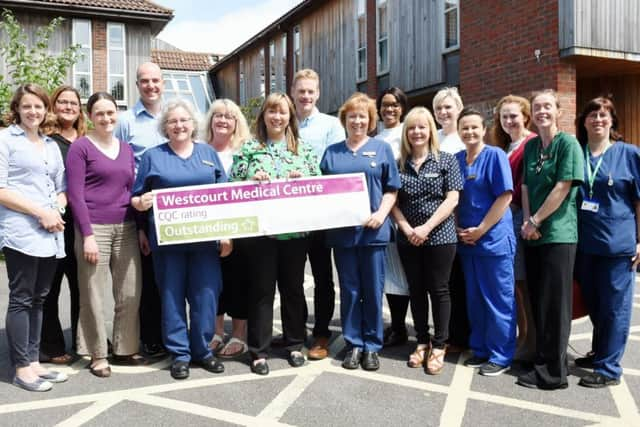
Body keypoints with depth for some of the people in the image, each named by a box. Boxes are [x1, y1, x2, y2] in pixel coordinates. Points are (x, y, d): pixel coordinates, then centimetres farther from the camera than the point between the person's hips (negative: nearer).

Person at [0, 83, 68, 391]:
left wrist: (56, 210, -3)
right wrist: (40, 212, -14)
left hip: (51, 234, 6)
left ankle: (34, 361, 19)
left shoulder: (52, 145, 18)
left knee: (38, 299, 11)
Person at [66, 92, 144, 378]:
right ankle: (98, 355, 15)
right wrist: (87, 235, -14)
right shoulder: (80, 147, -2)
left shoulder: (126, 149, 14)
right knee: (94, 296, 3)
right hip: (94, 228, -5)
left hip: (126, 229, 5)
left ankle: (126, 349, 22)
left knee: (130, 293, 8)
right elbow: (75, 194, -8)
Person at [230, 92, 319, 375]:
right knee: (261, 290, 4)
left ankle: (295, 344, 27)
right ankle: (258, 351, 15)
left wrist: (302, 180, -11)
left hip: (296, 231, 2)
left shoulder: (304, 149, 8)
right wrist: (252, 182, -16)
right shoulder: (249, 149, 4)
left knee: (294, 287, 12)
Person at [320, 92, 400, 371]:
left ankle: (372, 345, 16)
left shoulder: (382, 149, 8)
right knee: (349, 289, 7)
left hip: (372, 230, -1)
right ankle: (353, 344, 18)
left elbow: (391, 189, 4)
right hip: (342, 230, 2)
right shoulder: (332, 152, 12)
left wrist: (381, 214, -12)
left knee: (373, 290, 4)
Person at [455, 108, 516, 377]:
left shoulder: (495, 155, -7)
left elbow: (505, 196, -13)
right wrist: (458, 228, 1)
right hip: (466, 240, 6)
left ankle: (501, 356, 13)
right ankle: (480, 349, 26)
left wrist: (481, 230, -13)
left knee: (499, 300, 2)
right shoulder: (457, 159, 8)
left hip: (494, 239, -6)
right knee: (474, 298, 13)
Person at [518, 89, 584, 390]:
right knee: (538, 302, 12)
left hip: (558, 234, -6)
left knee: (554, 304, -2)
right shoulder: (531, 146, 13)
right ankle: (544, 358, 25)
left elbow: (563, 187, -13)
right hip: (533, 235, 6)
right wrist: (527, 222, -3)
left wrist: (535, 221, -10)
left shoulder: (568, 143, -6)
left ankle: (552, 372, 6)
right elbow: (525, 186, 11)